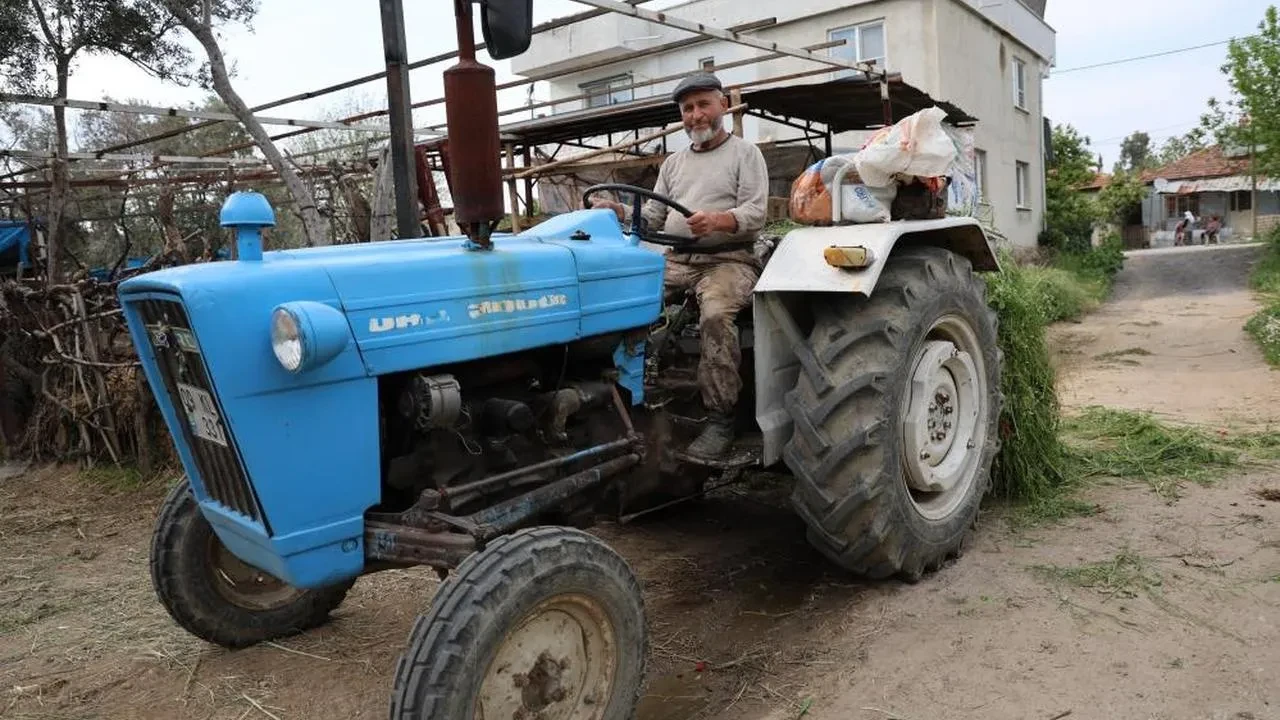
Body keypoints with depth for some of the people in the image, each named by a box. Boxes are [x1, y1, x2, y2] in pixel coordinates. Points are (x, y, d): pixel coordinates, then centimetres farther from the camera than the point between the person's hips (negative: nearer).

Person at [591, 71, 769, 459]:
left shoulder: (745, 153, 6)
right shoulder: (673, 163, 22)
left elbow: (755, 213, -7)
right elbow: (653, 217, 15)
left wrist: (716, 220, -28)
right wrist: (620, 212, -6)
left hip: (729, 259, -5)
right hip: (677, 259, 5)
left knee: (715, 315, -36)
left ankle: (720, 419, -27)